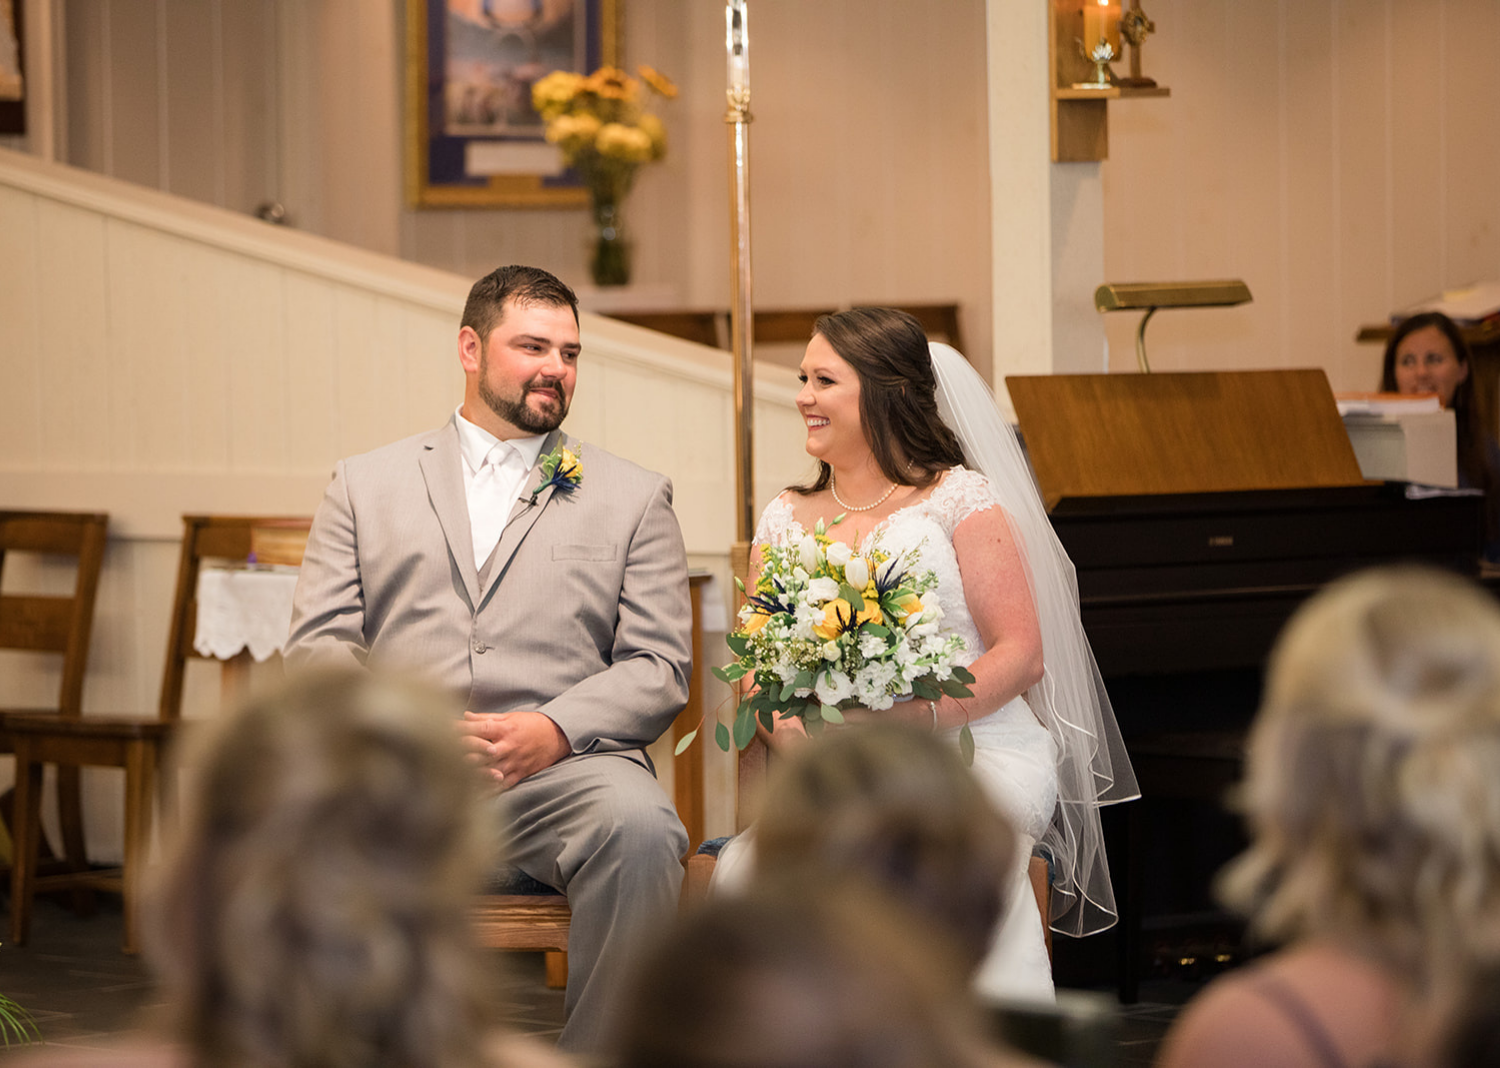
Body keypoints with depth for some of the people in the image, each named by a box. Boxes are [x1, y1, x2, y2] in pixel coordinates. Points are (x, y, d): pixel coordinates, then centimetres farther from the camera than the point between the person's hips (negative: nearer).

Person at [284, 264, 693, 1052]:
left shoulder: (633, 498, 19)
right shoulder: (367, 485, 20)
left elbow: (659, 666, 9)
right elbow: (317, 646, 11)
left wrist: (554, 730, -10)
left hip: (560, 770, 0)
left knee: (640, 829, -35)